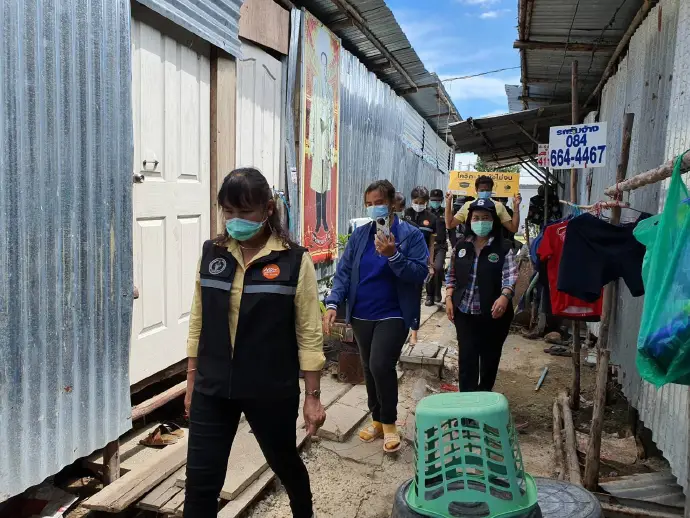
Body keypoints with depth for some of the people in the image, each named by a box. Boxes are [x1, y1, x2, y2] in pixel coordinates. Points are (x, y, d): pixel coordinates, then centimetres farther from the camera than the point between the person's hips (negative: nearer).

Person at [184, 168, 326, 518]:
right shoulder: (211, 254, 1)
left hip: (272, 391, -2)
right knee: (200, 481, 3)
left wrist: (312, 396, -6)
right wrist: (191, 381, 10)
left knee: (284, 462, 21)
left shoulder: (294, 261, -10)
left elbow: (309, 334, -8)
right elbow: (198, 323, 8)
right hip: (212, 389, 3)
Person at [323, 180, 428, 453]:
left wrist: (393, 255, -27)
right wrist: (332, 303, -10)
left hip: (393, 315, -4)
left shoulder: (411, 235, -6)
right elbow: (344, 271, 2)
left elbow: (420, 274, -13)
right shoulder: (360, 235, 4)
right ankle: (377, 420, 33)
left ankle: (389, 422, 7)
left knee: (380, 365, -16)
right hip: (362, 315, 5)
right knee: (370, 369, 14)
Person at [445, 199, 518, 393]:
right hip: (465, 313, 2)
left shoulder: (504, 248, -6)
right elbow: (452, 276, 12)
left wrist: (504, 297, -33)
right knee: (466, 358, 2)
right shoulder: (461, 247, 6)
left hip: (493, 314, -2)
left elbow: (510, 276, -16)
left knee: (490, 358, 12)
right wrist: (449, 299, 2)